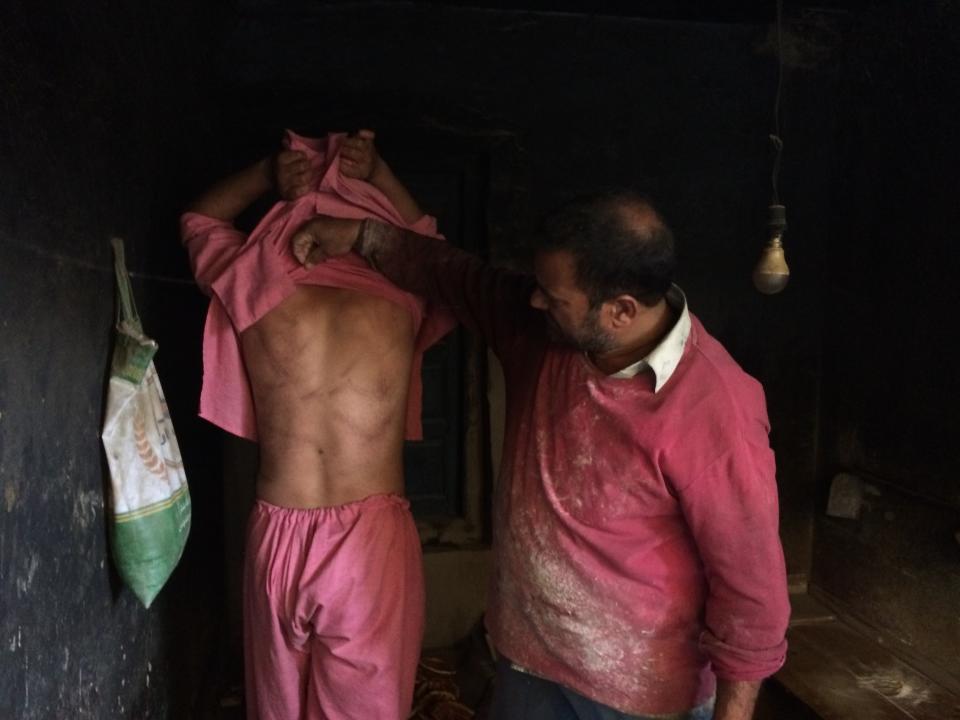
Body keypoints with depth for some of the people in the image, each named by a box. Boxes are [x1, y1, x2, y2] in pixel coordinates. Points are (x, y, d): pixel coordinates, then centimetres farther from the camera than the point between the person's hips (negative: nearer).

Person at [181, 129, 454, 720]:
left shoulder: (252, 286, -2)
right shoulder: (402, 291, -4)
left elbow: (199, 218, 21)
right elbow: (427, 237, 22)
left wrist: (271, 175, 9)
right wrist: (378, 174, 13)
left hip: (276, 536, 2)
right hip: (371, 537, -2)